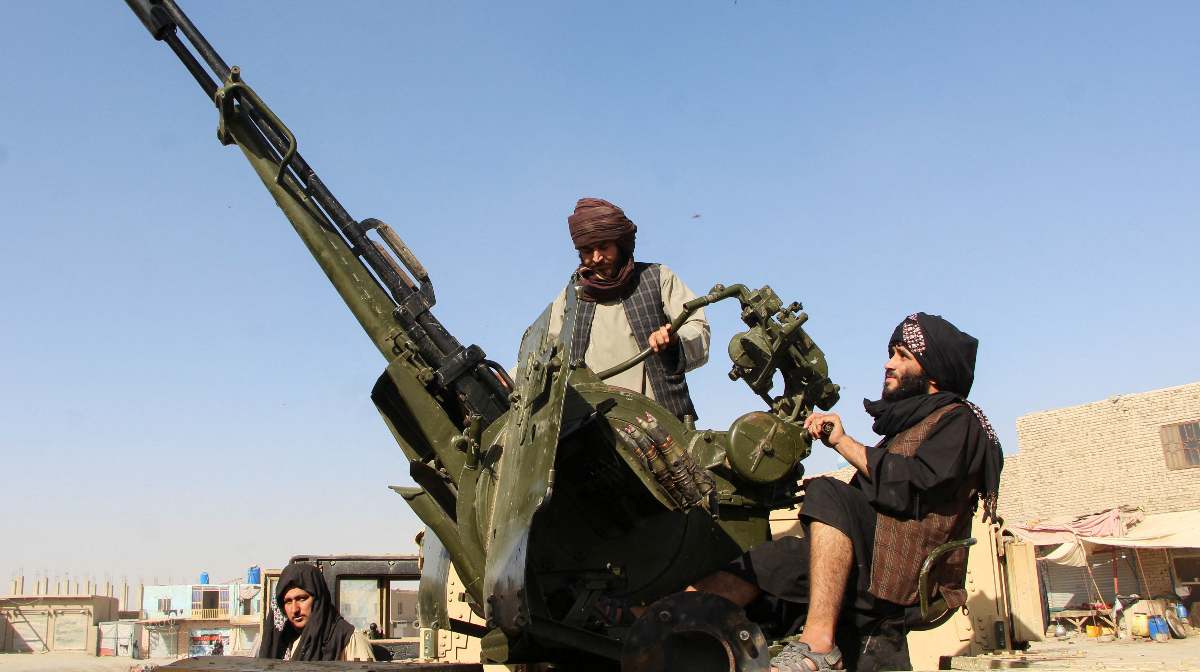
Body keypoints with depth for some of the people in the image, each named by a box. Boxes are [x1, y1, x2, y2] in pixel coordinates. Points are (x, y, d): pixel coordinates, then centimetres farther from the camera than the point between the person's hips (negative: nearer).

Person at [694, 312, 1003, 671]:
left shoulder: (959, 421, 5)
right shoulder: (910, 423, 31)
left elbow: (916, 486, -14)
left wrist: (844, 442, -9)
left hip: (904, 572, -8)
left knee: (828, 497, -33)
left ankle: (819, 642, -42)